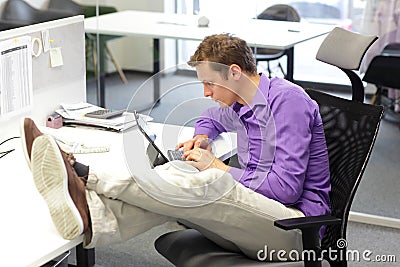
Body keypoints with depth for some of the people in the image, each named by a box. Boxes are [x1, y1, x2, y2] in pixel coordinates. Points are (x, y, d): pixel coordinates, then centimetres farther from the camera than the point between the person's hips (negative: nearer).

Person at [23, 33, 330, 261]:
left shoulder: (288, 100, -13)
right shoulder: (239, 105, 15)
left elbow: (286, 187, -19)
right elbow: (212, 118, 41)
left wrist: (218, 167, -9)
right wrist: (202, 137, 15)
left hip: (296, 225, -8)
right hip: (256, 215, 8)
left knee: (208, 184, -34)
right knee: (171, 191, -19)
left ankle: (84, 175, -41)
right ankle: (91, 215, -47)